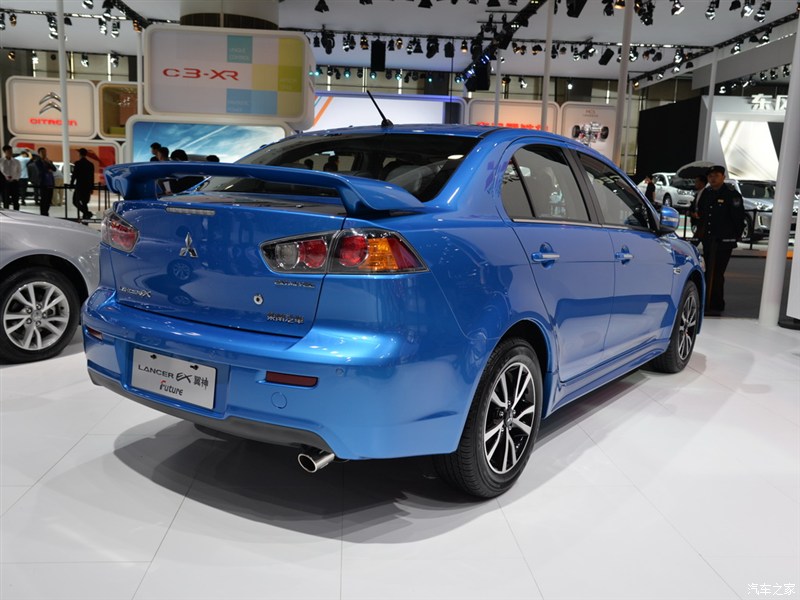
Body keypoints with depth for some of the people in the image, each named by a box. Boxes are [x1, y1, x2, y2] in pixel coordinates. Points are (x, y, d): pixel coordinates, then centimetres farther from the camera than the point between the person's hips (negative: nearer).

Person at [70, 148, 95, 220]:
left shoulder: (77, 163, -8)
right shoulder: (91, 164, 7)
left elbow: (74, 175, -8)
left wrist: (71, 184, 4)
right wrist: (91, 187, 17)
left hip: (79, 186, -5)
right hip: (88, 187, 5)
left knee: (75, 201, 2)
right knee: (84, 202, 12)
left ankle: (87, 213, -16)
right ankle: (85, 216, 12)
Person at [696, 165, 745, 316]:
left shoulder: (732, 194, -8)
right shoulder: (706, 193, 11)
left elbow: (739, 217, -8)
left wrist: (735, 236, -7)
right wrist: (701, 230, 15)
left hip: (724, 241, -7)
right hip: (708, 240, 7)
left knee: (716, 274, -10)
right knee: (709, 273, 13)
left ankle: (715, 306, -5)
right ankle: (709, 303, 23)